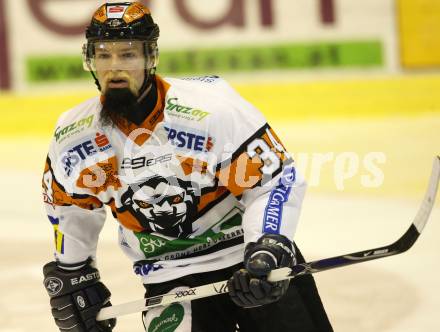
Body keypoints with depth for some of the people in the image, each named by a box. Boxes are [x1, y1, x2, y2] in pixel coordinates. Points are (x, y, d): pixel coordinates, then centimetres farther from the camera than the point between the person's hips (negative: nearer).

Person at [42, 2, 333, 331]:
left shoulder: (214, 109, -21)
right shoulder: (72, 137, -7)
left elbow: (277, 179, -16)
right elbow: (69, 207, 12)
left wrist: (268, 250, -26)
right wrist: (70, 277, 15)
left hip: (253, 252, -2)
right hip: (170, 278, 2)